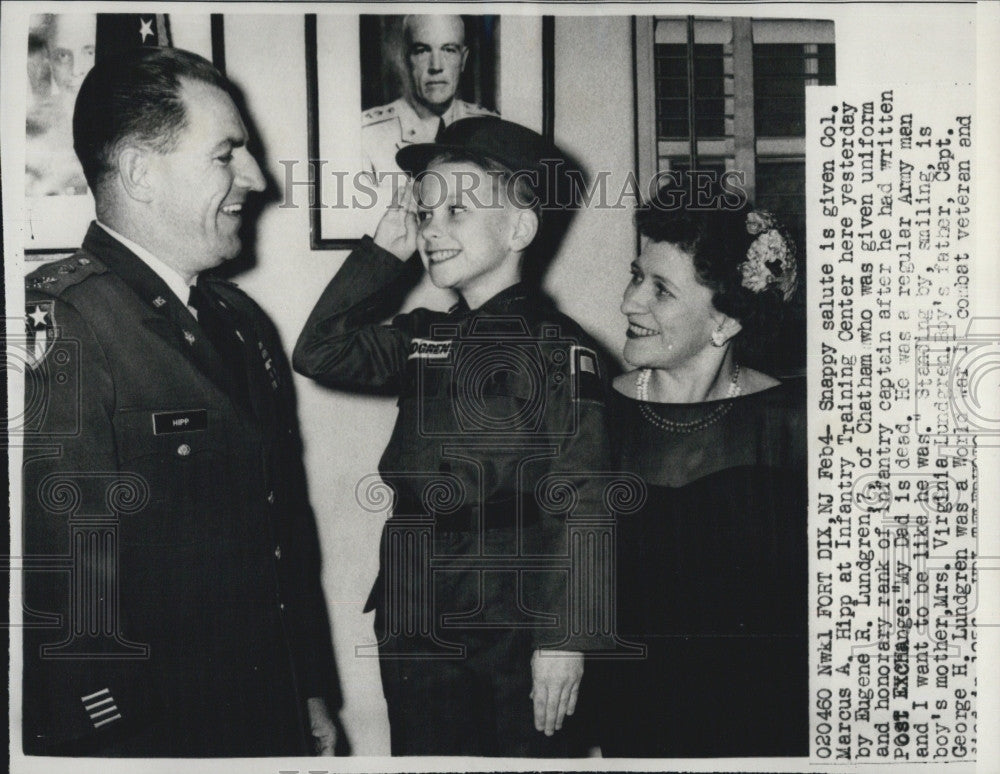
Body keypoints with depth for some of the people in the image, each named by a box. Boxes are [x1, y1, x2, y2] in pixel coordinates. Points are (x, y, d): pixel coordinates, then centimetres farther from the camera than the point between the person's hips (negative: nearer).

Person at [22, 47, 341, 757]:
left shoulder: (244, 322, 8)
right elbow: (63, 584, -22)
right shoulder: (52, 323, -18)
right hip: (142, 740, -7)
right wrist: (114, 742, -18)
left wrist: (316, 694, 14)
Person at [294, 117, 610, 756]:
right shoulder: (425, 338, 10)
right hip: (414, 628, 6)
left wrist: (562, 638, -17)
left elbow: (578, 507, -14)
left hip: (515, 633, -6)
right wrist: (384, 251, 1)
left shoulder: (557, 348, -10)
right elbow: (319, 354, 3)